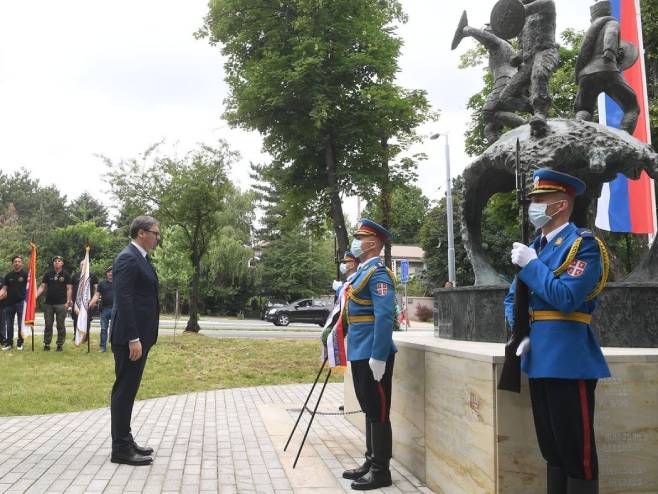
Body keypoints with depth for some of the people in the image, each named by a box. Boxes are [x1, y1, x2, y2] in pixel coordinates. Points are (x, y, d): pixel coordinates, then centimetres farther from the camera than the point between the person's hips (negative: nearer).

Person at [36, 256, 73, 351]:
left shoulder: (66, 275, 3)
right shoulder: (48, 274, 10)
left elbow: (69, 289, -1)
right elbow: (42, 287, 9)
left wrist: (68, 301, -11)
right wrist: (35, 296, -6)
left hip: (61, 304, -3)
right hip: (48, 304, 3)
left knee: (61, 325, 2)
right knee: (48, 325, 7)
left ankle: (60, 345, 8)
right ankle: (46, 344, 13)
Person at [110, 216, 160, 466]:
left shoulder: (140, 258, 15)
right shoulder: (128, 258, -15)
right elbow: (124, 301, -21)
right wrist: (133, 339, -23)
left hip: (139, 335, 10)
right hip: (130, 337, -10)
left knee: (128, 390, 15)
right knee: (124, 390, -3)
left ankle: (125, 441, 25)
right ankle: (121, 449, 5)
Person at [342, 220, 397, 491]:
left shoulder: (378, 274, -14)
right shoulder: (362, 272, 16)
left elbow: (385, 317, -22)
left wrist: (378, 357, -25)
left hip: (373, 356, -10)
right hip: (360, 354, 10)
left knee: (379, 412, 0)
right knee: (369, 411, 16)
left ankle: (381, 471, 10)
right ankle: (370, 462, 27)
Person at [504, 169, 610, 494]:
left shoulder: (584, 244, -9)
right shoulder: (534, 247, 14)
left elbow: (566, 299, -21)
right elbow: (512, 299, 20)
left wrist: (531, 264, -14)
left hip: (568, 359, -8)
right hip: (540, 358, 8)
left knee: (576, 447, 0)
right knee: (550, 446, 16)